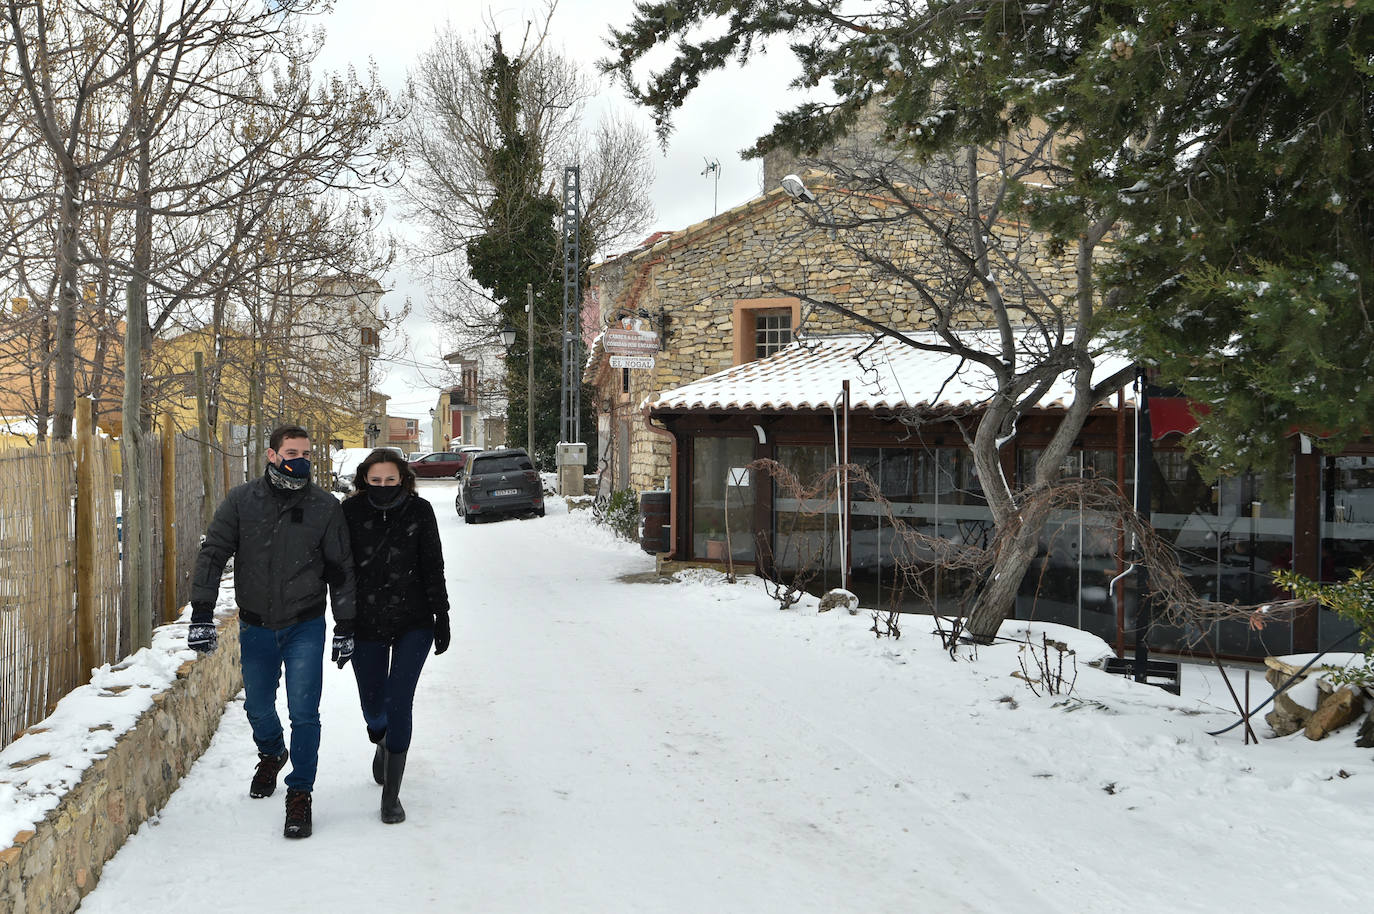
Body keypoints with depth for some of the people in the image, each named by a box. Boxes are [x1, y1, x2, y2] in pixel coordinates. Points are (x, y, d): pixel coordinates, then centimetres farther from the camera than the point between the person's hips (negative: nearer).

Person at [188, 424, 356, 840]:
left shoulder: (326, 507, -5)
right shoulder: (241, 501, -4)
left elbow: (342, 570, 2)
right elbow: (212, 553, -1)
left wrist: (345, 627, 1)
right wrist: (201, 614, -8)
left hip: (305, 627, -2)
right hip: (256, 626, 2)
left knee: (304, 713, -8)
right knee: (258, 707, 17)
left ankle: (300, 793, 8)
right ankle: (271, 755, 48)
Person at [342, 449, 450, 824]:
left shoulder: (419, 511, -5)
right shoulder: (351, 512, -6)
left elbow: (433, 567, 2)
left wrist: (441, 616, 1)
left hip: (414, 624, -1)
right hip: (367, 626, 1)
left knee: (398, 703, -9)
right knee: (373, 708, 12)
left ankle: (391, 793, 2)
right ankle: (383, 742, 49)